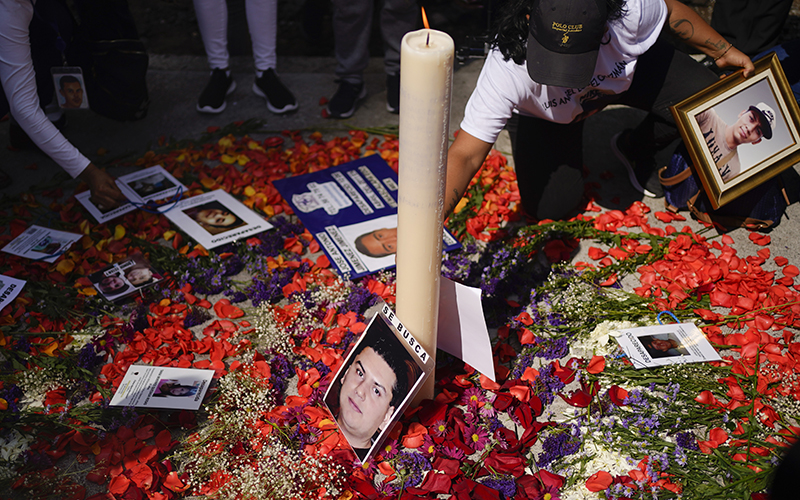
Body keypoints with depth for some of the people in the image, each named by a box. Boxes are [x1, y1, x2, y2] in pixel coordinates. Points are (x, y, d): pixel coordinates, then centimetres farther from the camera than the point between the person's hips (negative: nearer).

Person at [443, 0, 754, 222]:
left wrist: (723, 51, -2)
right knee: (549, 207, -12)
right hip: (546, 112, -2)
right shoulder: (506, 69, -44)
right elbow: (465, 156, -44)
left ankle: (635, 149, 16)